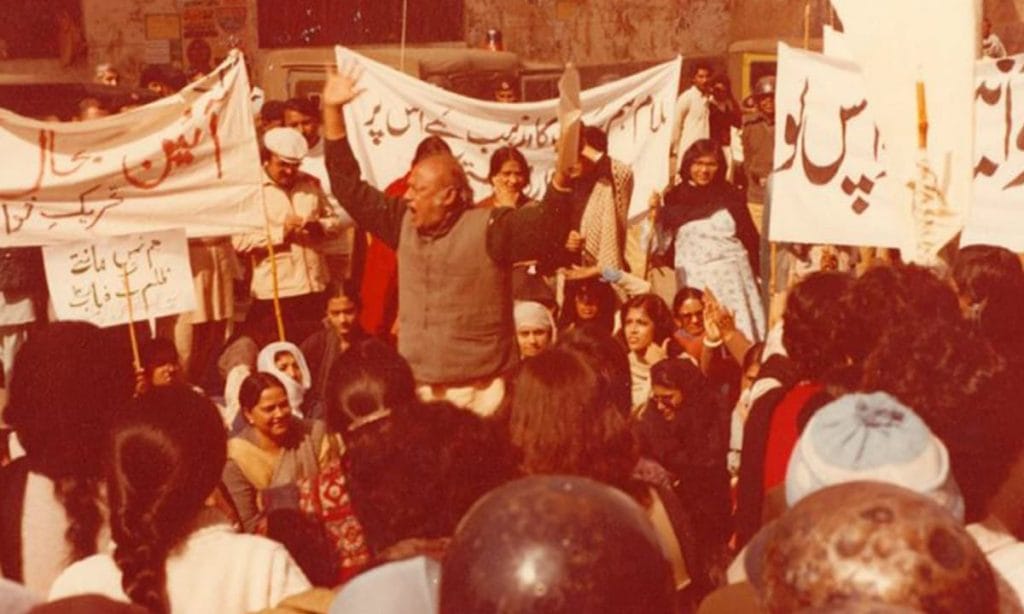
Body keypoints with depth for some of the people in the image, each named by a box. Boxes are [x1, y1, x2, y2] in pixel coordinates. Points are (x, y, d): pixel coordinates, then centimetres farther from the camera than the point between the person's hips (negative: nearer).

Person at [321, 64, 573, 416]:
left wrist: (562, 175, -35)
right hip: (416, 390, 6)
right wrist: (332, 111, 11)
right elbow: (350, 189, 14)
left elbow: (548, 228, -18)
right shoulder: (404, 223, 8)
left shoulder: (490, 228, -7)